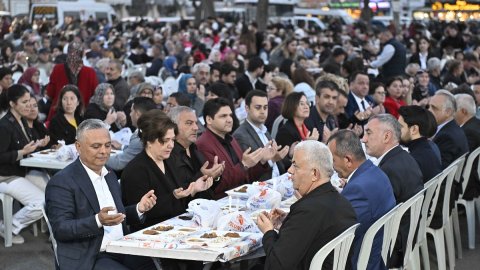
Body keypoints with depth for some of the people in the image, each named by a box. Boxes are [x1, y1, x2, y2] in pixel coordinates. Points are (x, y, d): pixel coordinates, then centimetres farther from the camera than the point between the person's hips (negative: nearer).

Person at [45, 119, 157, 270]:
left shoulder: (110, 176, 16)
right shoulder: (61, 182, -8)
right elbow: (60, 229, -15)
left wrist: (139, 208, 1)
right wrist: (98, 221, -28)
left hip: (121, 250, 7)